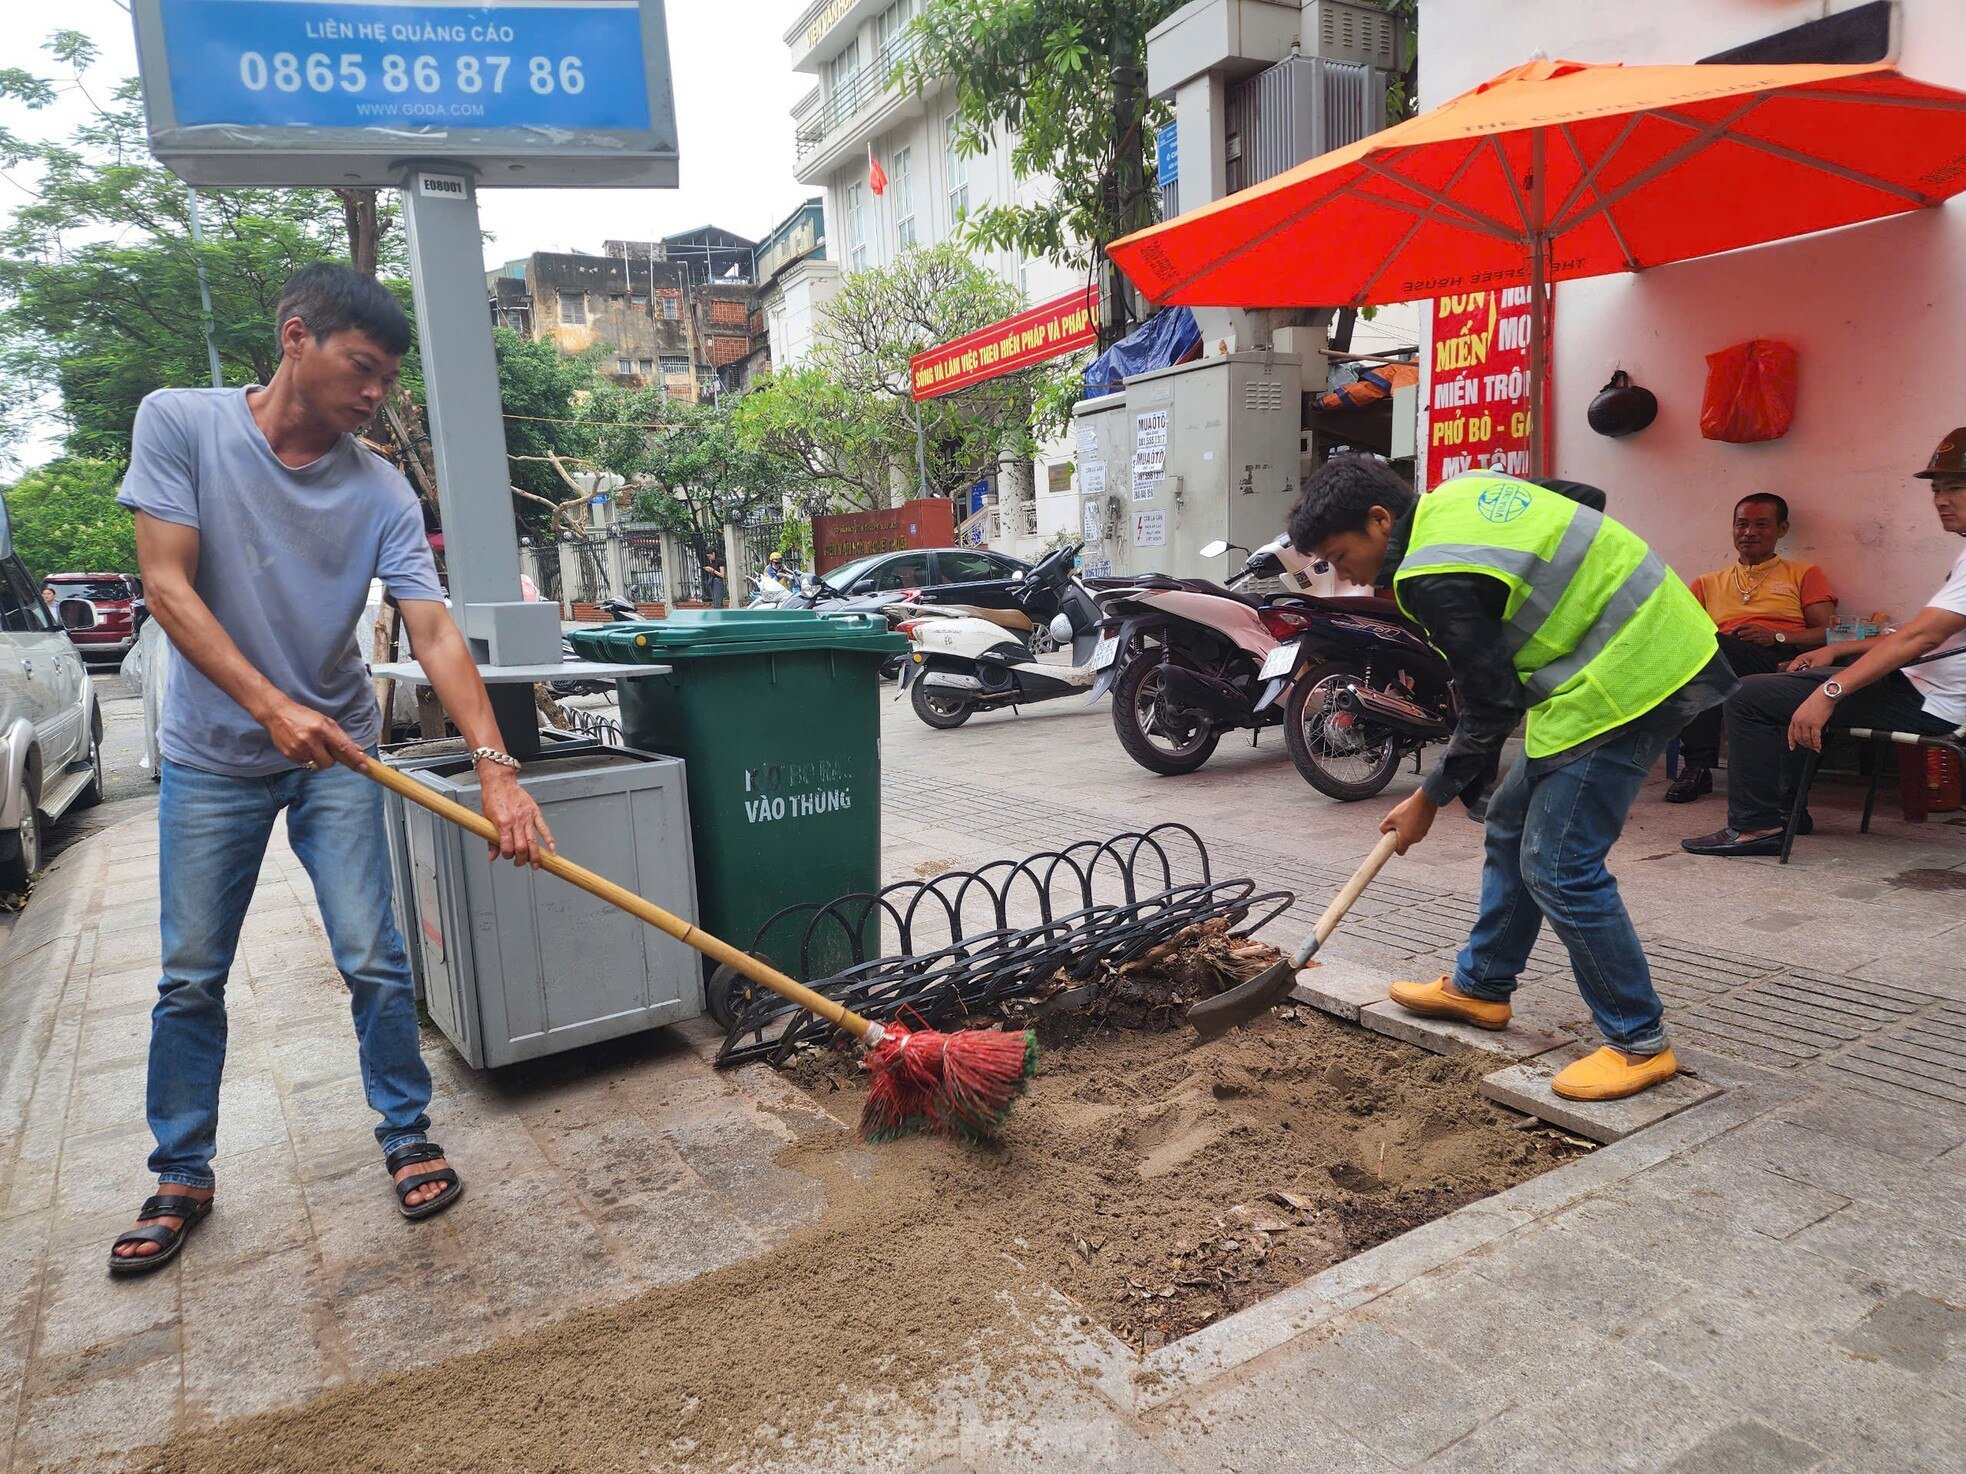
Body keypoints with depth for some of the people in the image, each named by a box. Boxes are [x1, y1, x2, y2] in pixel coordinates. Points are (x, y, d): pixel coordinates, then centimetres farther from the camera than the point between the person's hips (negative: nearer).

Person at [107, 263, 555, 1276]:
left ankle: (406, 1135, 17)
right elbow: (168, 587, -14)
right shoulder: (178, 423, -9)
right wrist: (273, 707, -25)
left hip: (336, 752, 0)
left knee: (373, 962, -2)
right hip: (212, 756, 0)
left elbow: (434, 632, -17)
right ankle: (181, 1177, 25)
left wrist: (494, 765, -29)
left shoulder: (382, 493, -8)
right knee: (190, 977, 8)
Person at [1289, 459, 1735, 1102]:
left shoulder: (1435, 579, -21)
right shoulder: (1462, 488, 7)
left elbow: (1491, 707, -15)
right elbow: (1586, 498, 20)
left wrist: (1429, 800, -2)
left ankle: (1639, 1042, 5)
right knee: (1512, 825, 16)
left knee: (1560, 867, -9)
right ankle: (1479, 985, 29)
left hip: (1625, 681, -11)